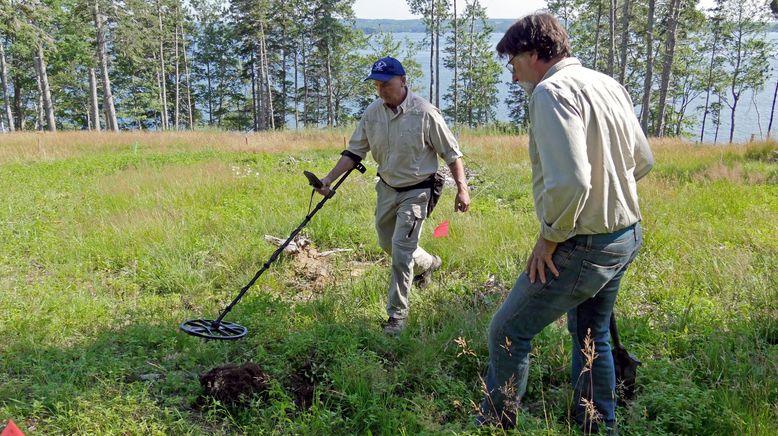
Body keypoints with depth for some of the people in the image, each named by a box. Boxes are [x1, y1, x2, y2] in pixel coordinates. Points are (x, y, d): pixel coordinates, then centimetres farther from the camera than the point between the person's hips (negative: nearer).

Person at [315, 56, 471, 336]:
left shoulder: (424, 113, -18)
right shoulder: (372, 112, -4)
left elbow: (451, 153, -11)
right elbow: (354, 152, 3)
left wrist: (462, 188, -15)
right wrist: (329, 179, -6)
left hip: (416, 192, -6)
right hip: (387, 189, 6)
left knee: (401, 252, -10)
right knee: (387, 244, 20)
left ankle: (397, 314, 5)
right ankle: (427, 264, 50)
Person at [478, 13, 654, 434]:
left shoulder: (552, 90, -20)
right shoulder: (610, 85, 9)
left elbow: (569, 181, -31)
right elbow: (642, 160, 17)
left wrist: (549, 237, -18)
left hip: (583, 246, -9)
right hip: (627, 234, 9)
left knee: (508, 333, 4)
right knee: (591, 336, 24)